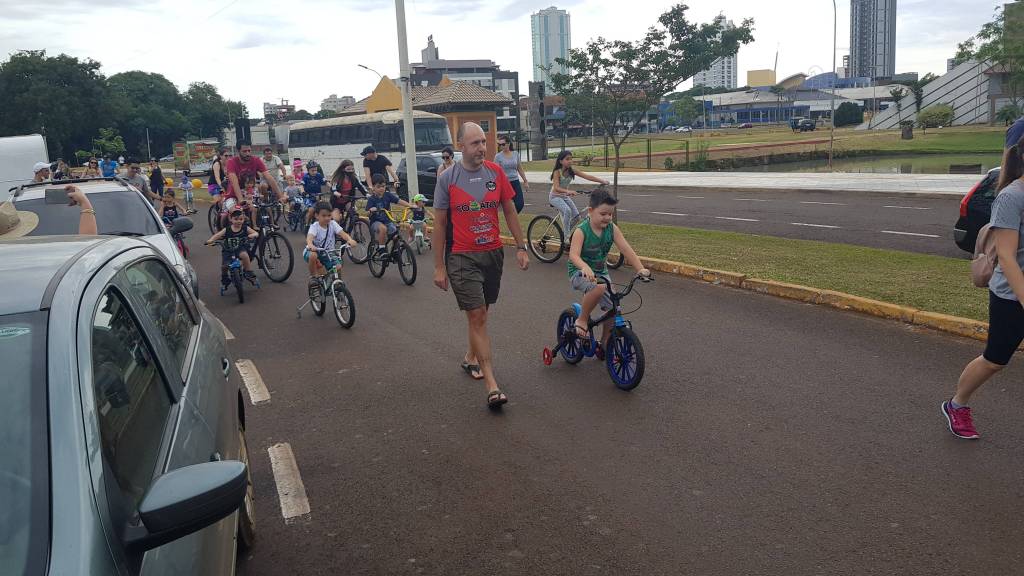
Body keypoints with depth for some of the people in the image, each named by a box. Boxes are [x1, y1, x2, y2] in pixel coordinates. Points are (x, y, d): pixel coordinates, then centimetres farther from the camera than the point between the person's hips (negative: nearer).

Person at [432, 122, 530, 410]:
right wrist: (439, 267, -4)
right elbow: (439, 224, -3)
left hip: (493, 253, 4)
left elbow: (509, 211, 9)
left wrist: (521, 247, 5)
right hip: (462, 257, -4)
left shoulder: (496, 172, 1)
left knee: (482, 313, 15)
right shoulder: (447, 179, -7)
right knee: (477, 316, -7)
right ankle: (492, 385, -6)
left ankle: (471, 357, 40)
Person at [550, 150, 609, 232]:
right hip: (555, 196, -6)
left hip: (565, 196, 6)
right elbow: (556, 188, -33)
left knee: (576, 216, -7)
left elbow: (587, 176, -13)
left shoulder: (572, 171, -6)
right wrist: (568, 191, -51)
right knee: (567, 211, -31)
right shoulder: (557, 172, -20)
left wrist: (602, 181, -22)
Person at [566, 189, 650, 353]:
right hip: (580, 273, -5)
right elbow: (573, 255, -31)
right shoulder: (581, 231, -18)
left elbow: (626, 249, -10)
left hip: (601, 272, 6)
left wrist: (640, 268, -24)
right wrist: (585, 267, -52)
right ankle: (582, 319, -14)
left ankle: (604, 347, 16)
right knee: (599, 287, -38)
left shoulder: (612, 229, -4)